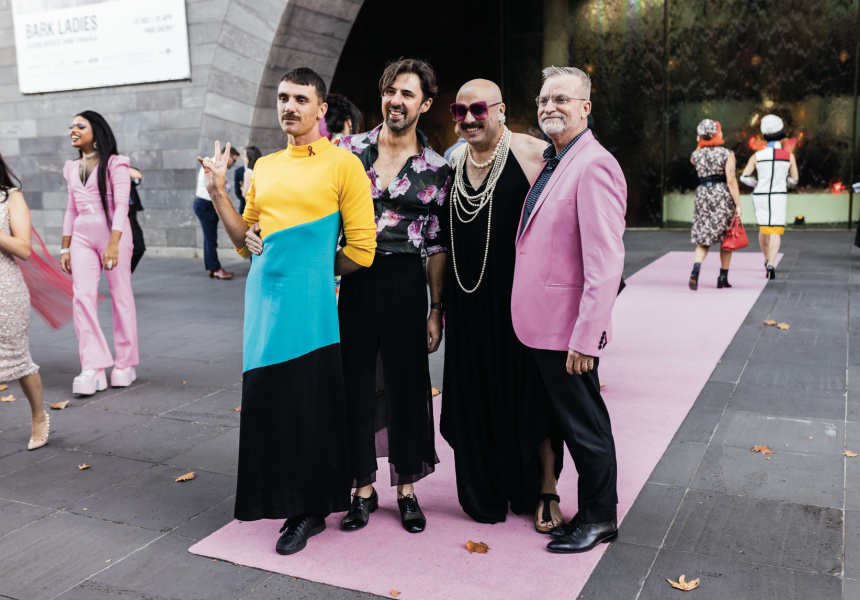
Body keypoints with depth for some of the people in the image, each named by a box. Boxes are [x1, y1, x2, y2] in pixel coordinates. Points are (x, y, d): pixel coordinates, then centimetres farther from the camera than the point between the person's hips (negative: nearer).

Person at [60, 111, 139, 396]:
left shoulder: (114, 164, -4)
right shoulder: (73, 168, 15)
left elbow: (121, 205, -13)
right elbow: (72, 209, 18)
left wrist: (114, 244, -23)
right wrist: (65, 248, 14)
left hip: (113, 232, -5)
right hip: (82, 236, 5)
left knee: (121, 296, 1)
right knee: (82, 297, -8)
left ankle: (125, 365, 13)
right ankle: (93, 368, -9)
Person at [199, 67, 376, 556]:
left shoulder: (343, 164, -4)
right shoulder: (264, 167, 15)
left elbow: (361, 249, -7)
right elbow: (246, 241, 16)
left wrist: (316, 270, 1)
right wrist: (218, 191, 7)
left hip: (310, 302, -6)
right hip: (264, 297, 6)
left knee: (309, 404, 0)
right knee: (267, 401, 8)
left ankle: (310, 510, 16)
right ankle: (286, 502, 25)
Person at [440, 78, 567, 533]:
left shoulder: (531, 153, -8)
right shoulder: (452, 161, 8)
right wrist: (440, 302, 14)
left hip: (520, 296, -5)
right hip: (468, 300, 5)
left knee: (529, 391, 4)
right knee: (476, 394, 11)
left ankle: (544, 491, 22)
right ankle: (489, 491, 29)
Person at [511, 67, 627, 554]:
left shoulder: (594, 166, -16)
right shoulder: (553, 163, 14)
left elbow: (606, 262, -22)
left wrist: (586, 336, -24)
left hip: (569, 330, -9)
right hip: (544, 324, 9)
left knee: (584, 423, 5)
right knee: (571, 418, 18)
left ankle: (599, 518, 23)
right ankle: (591, 510, 33)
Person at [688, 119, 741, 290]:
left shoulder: (696, 155, 1)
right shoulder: (727, 154, -9)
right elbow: (731, 181, -13)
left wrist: (700, 144, 15)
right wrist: (738, 205, -10)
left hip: (703, 194, 3)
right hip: (723, 195, -3)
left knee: (702, 238, 8)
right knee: (726, 238, 11)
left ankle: (695, 270, -17)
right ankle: (723, 278, 15)